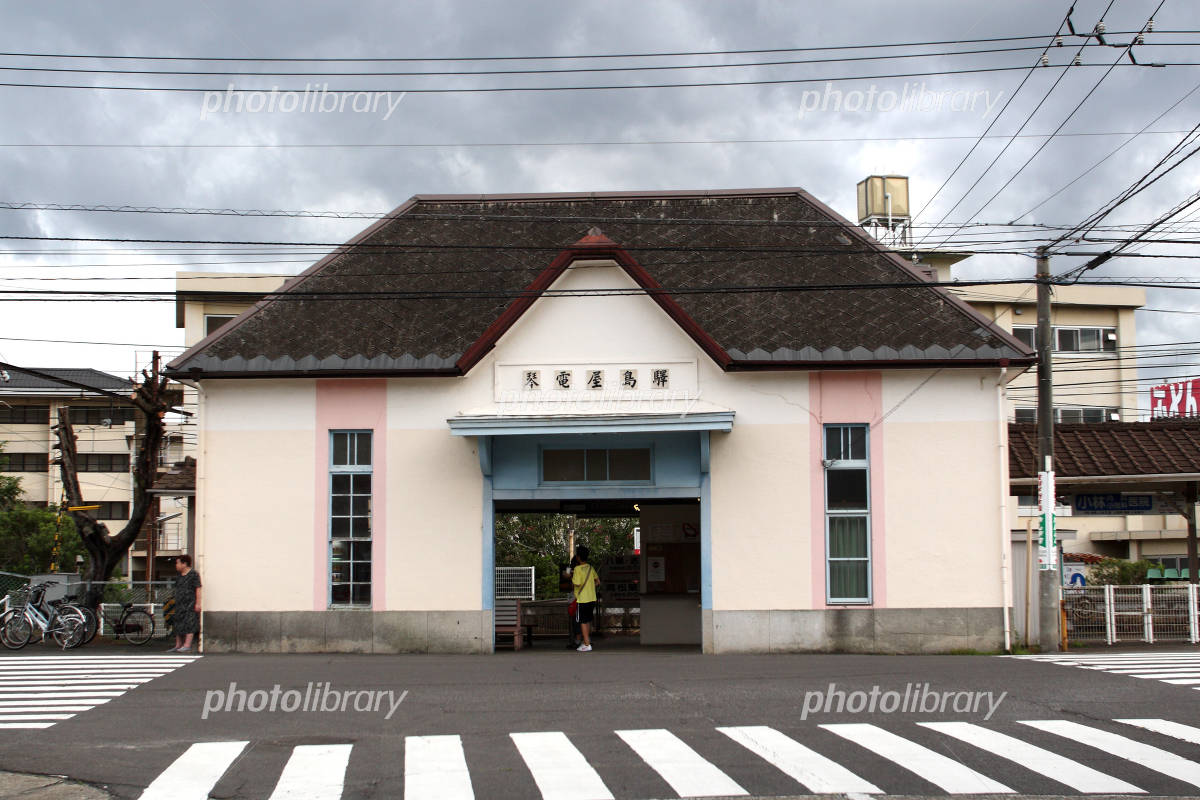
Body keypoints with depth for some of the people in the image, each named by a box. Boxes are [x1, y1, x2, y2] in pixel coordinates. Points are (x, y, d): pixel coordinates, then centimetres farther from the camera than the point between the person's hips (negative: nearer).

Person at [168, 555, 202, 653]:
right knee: (179, 625, 7)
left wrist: (198, 603, -16)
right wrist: (176, 603, 18)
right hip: (180, 604, 8)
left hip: (190, 604, -8)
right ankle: (178, 646, 11)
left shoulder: (194, 574, -7)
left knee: (189, 624, -12)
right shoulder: (180, 576, 17)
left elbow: (198, 589, -11)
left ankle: (187, 646, -17)